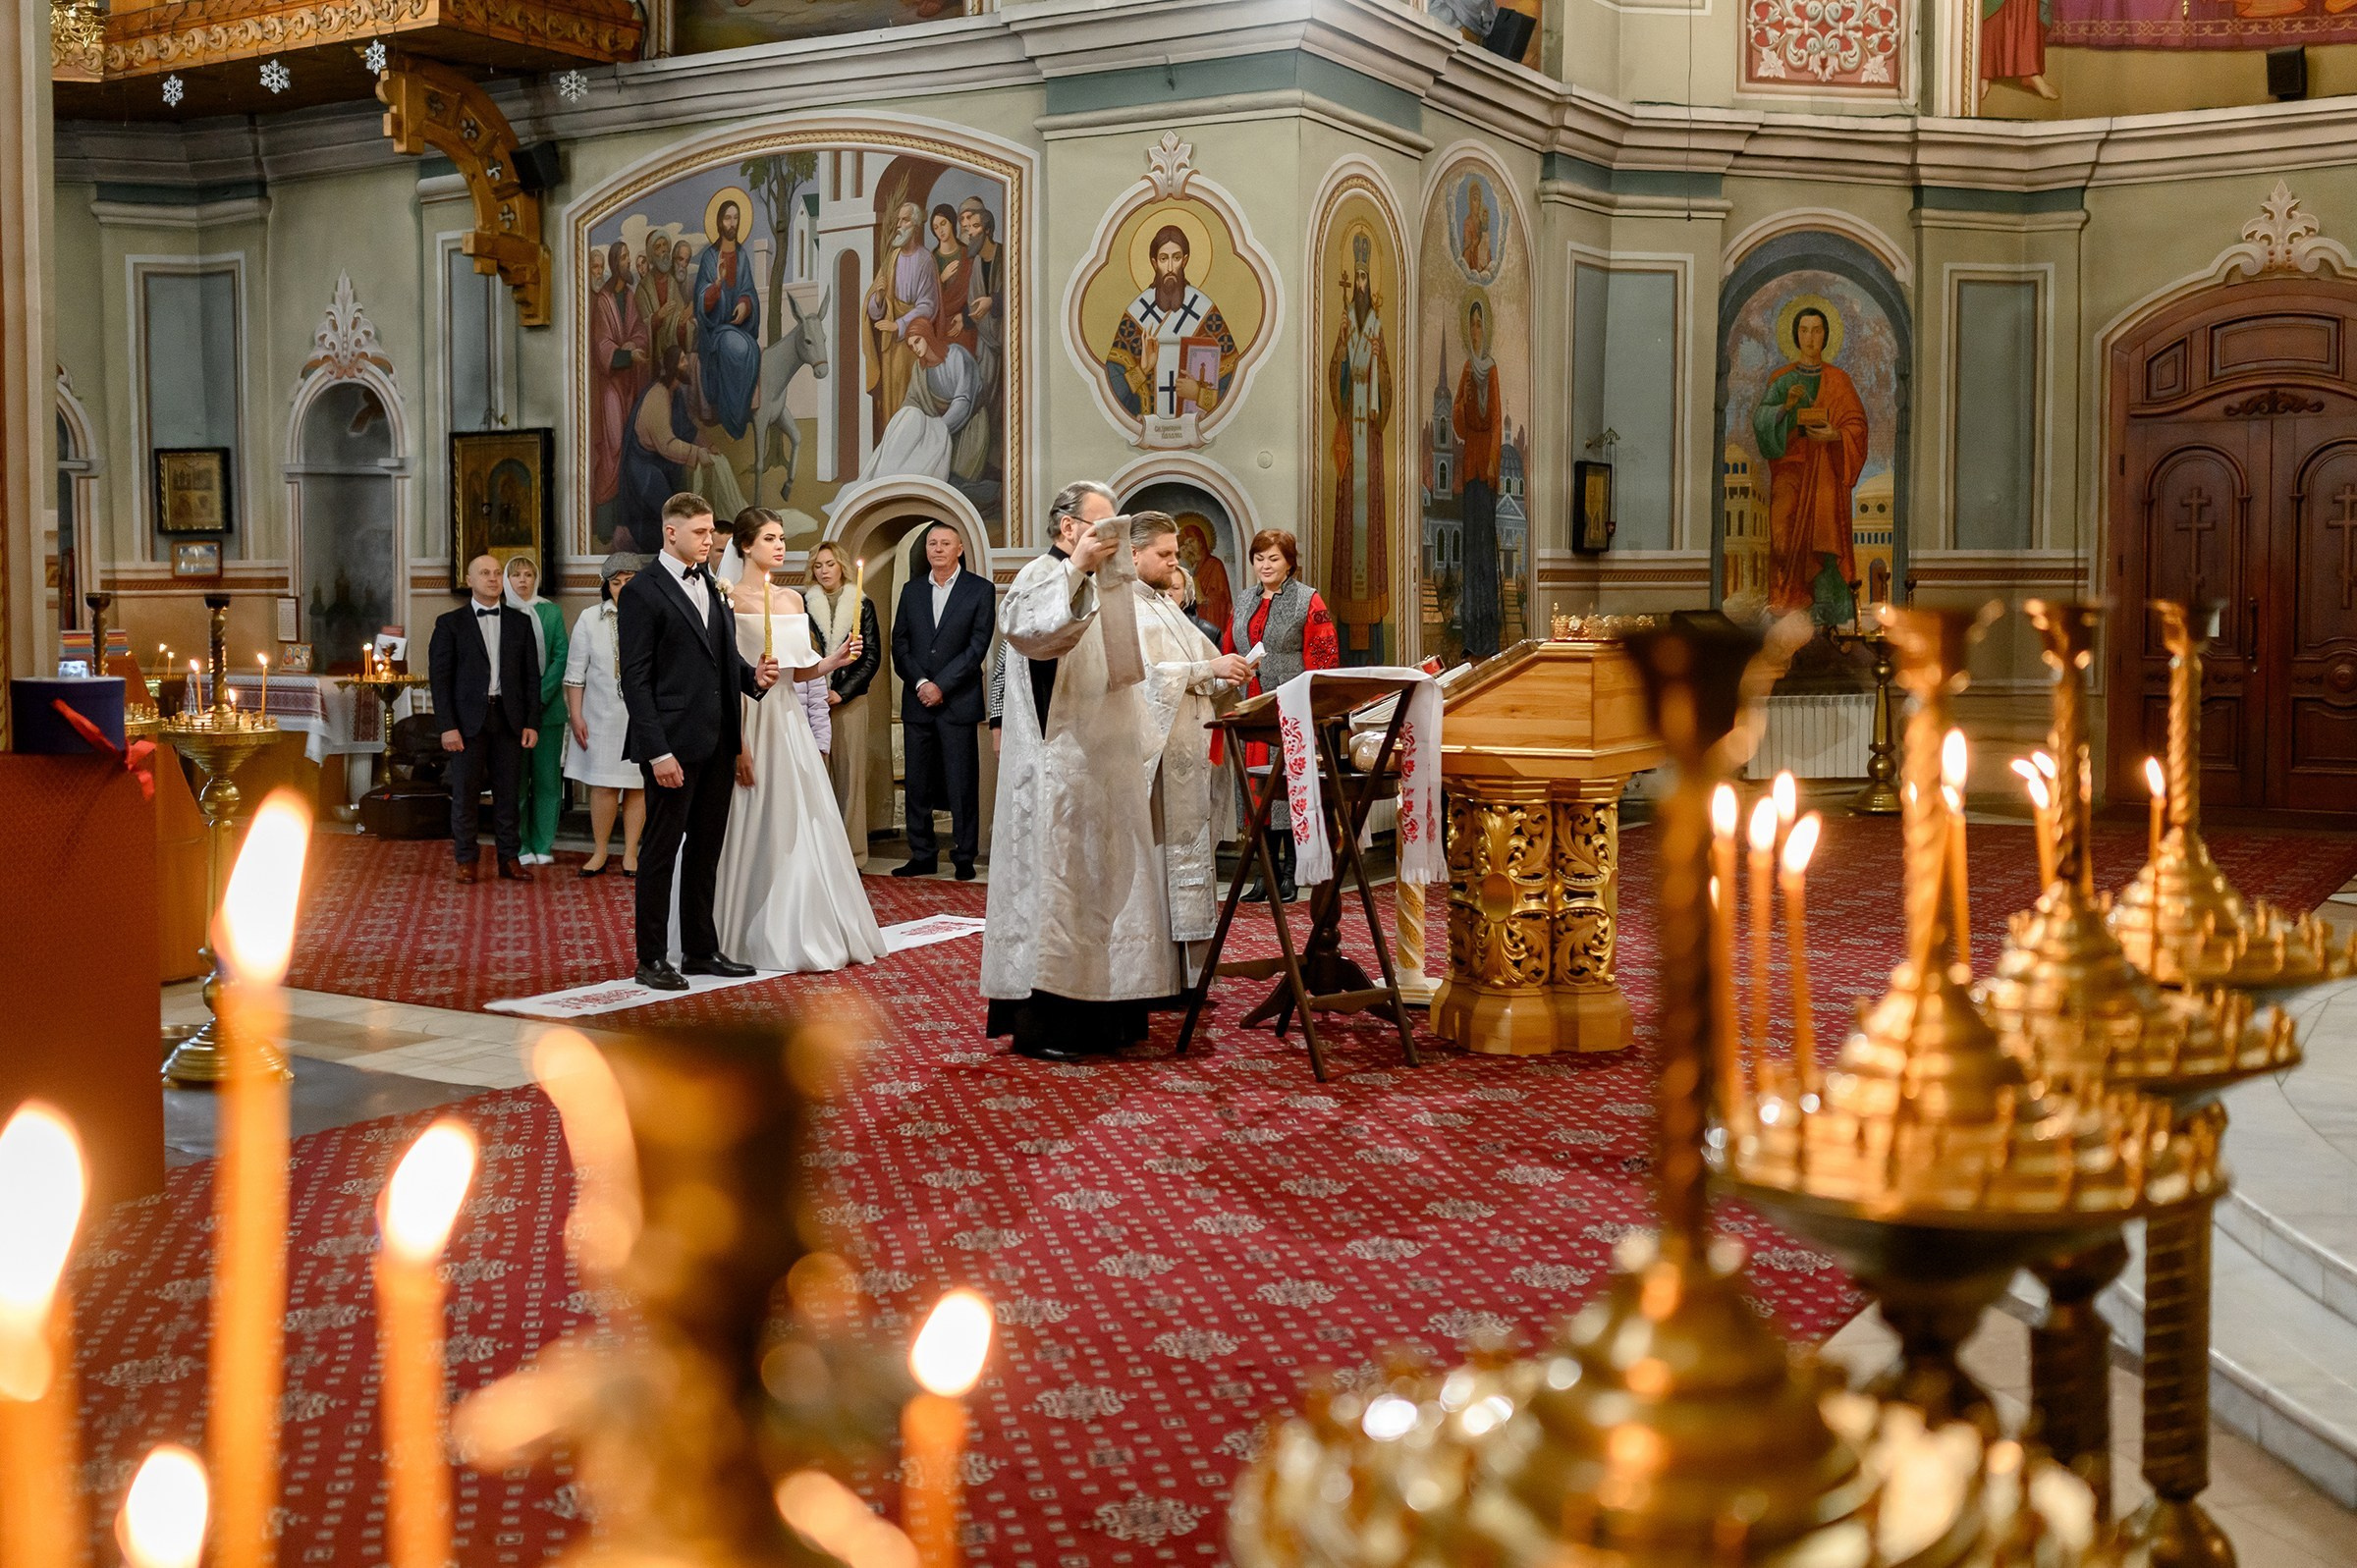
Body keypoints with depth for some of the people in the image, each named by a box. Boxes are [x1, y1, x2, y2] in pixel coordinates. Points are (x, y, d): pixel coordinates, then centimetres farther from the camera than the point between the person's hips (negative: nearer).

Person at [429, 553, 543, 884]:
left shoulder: (520, 622, 11)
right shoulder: (450, 623, 3)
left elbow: (531, 676, 10)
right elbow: (439, 677, -1)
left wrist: (531, 722, 1)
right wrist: (448, 726, -9)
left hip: (509, 719, 2)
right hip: (469, 719, -2)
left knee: (507, 793, 5)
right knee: (465, 794, 1)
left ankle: (510, 859, 11)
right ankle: (466, 860, 10)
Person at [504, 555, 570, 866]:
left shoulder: (551, 612, 8)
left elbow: (560, 657, 2)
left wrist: (540, 697, -9)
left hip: (547, 708, 1)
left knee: (547, 778, 2)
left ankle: (544, 846, 7)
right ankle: (521, 847, 5)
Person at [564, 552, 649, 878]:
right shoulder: (590, 619, 2)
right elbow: (575, 672, 4)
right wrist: (575, 715, -2)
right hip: (602, 716, 0)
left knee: (638, 786, 4)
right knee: (604, 785, 0)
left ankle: (630, 853, 14)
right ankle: (599, 852, 13)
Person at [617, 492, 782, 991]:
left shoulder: (711, 586, 14)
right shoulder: (642, 592, -9)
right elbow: (636, 681, -12)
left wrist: (753, 676, -1)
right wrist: (658, 751, -18)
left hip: (717, 743, 7)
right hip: (674, 744, -7)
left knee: (706, 849, 14)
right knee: (661, 850, 1)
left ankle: (701, 950, 23)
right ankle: (651, 959, 8)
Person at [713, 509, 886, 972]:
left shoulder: (793, 599, 13)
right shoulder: (729, 600, -7)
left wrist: (834, 660, -3)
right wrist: (735, 743, -18)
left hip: (791, 721, 6)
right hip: (750, 720, -6)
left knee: (804, 826, 5)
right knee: (758, 828, -1)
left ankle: (807, 933, 14)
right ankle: (759, 939, 8)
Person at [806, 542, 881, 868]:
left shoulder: (862, 605, 6)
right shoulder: (803, 604, 6)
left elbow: (872, 656, 4)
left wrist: (841, 693, -5)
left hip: (850, 700, 0)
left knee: (850, 772, -1)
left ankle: (852, 850, 3)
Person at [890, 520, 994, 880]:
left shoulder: (980, 589, 1)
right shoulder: (911, 590, 13)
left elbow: (978, 646, -6)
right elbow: (899, 645, 8)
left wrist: (941, 686, -11)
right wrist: (920, 683, -8)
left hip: (958, 702, -4)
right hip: (917, 702, 4)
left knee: (962, 784, -2)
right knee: (918, 784, 5)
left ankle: (964, 857, 5)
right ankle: (922, 856, 11)